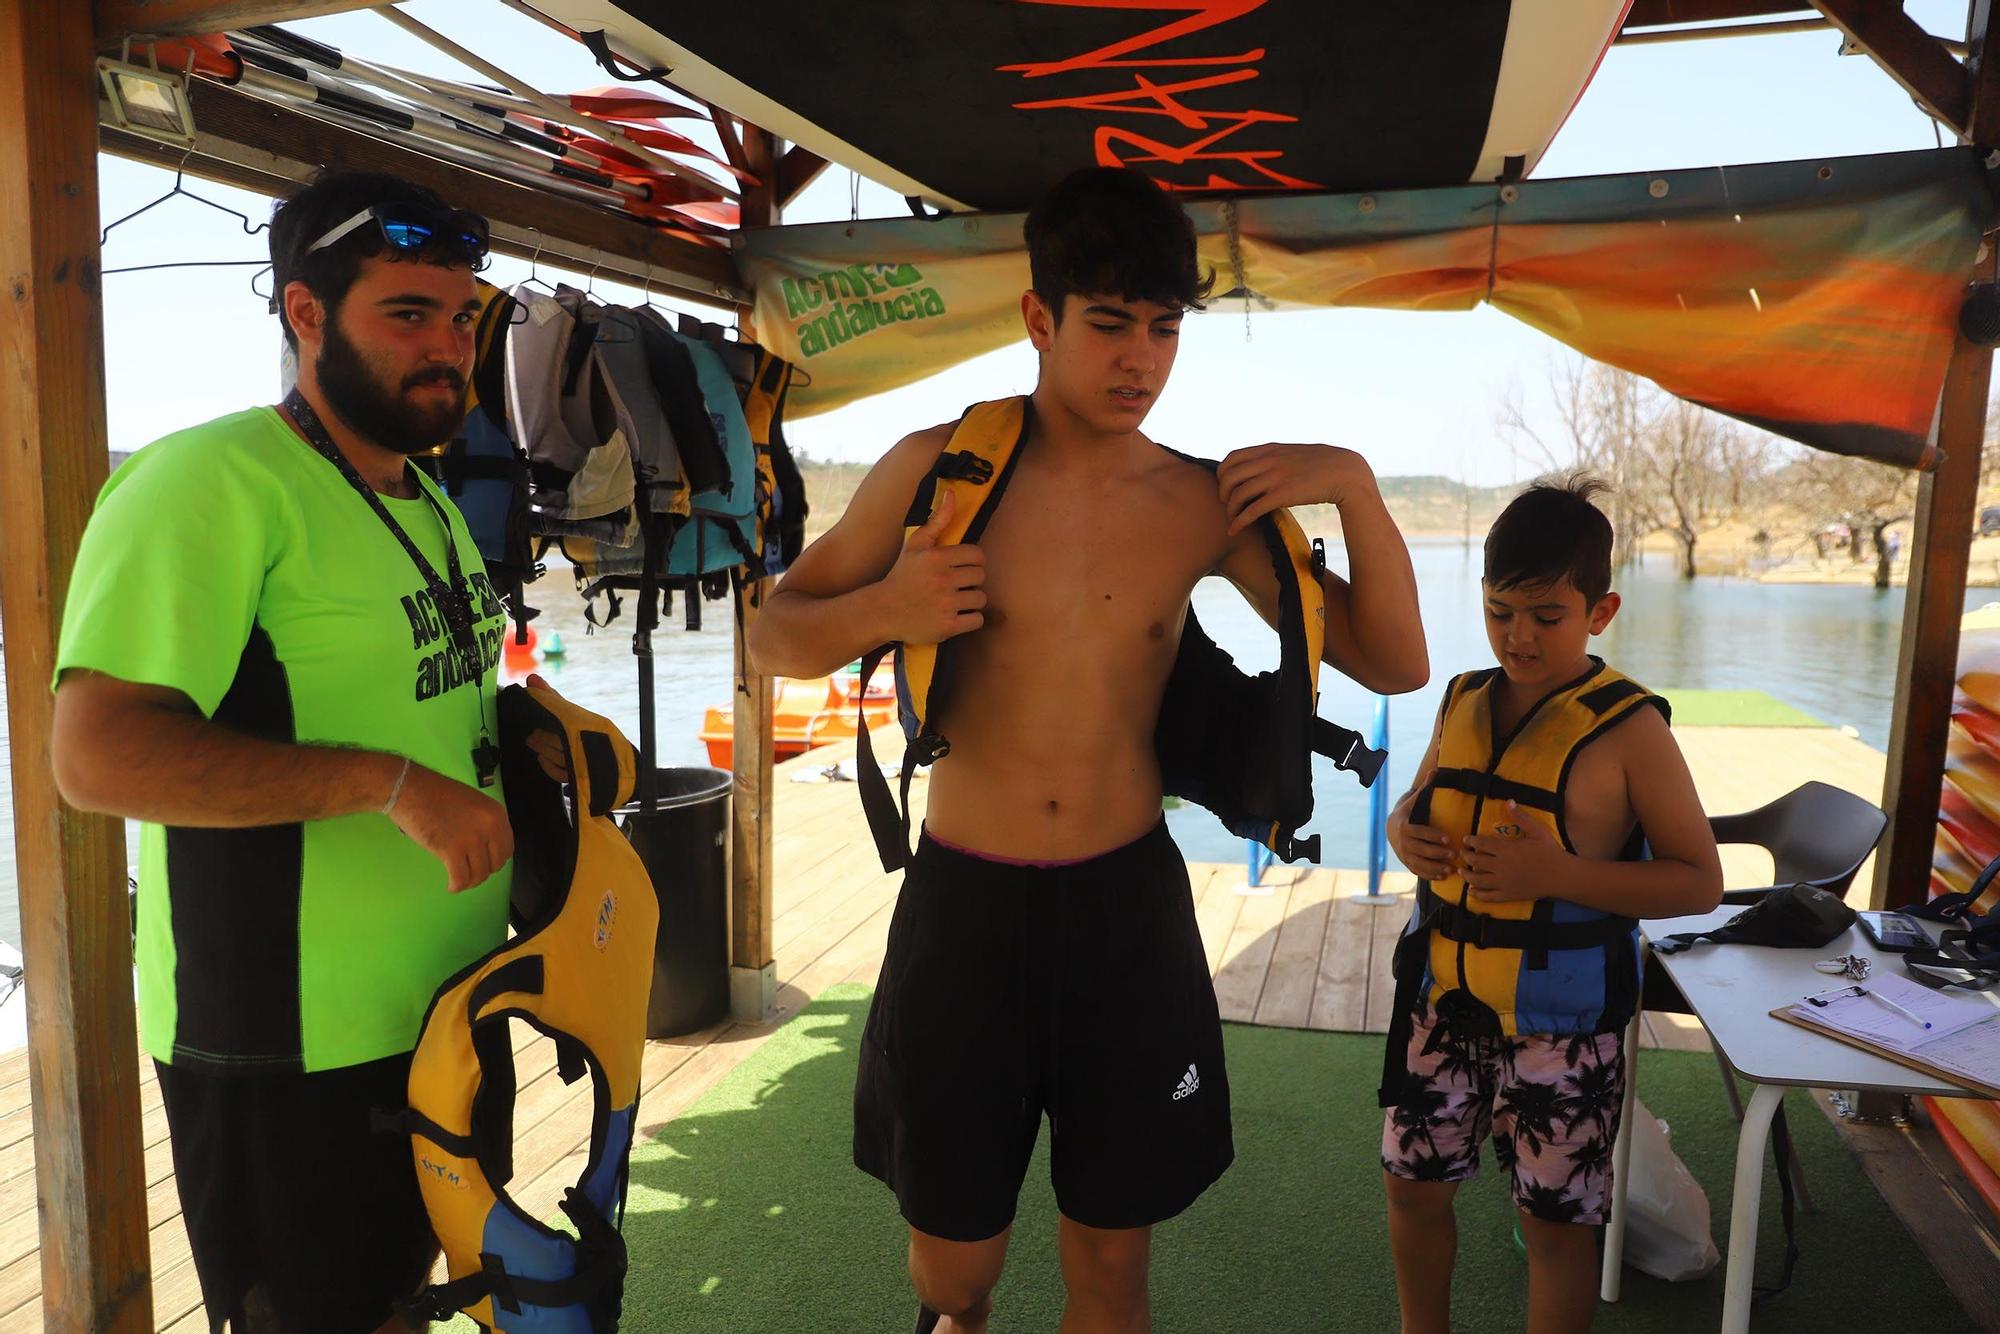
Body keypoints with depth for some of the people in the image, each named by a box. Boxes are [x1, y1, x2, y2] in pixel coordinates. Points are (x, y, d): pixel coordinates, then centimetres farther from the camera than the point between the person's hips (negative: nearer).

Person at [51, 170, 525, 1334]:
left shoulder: (432, 506, 12)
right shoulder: (213, 480, -18)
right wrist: (389, 782, -31)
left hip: (442, 1010, 9)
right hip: (290, 1044, -8)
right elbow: (99, 754, -27)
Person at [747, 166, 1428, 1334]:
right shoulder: (940, 468, -5)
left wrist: (1355, 485, -11)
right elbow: (776, 637, 3)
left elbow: (1395, 665, 3)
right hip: (964, 900, -1)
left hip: (1129, 903, 1)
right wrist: (884, 610, -18)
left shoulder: (1203, 503, 0)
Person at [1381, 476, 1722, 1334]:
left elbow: (1700, 882, -12)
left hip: (1559, 1019, -5)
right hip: (1443, 995, 5)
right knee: (1412, 1184, 17)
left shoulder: (1628, 729, -12)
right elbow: (1418, 803, 16)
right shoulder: (1464, 700, 3)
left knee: (1554, 1219, 10)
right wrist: (1404, 834, -8)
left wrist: (1558, 874, -25)